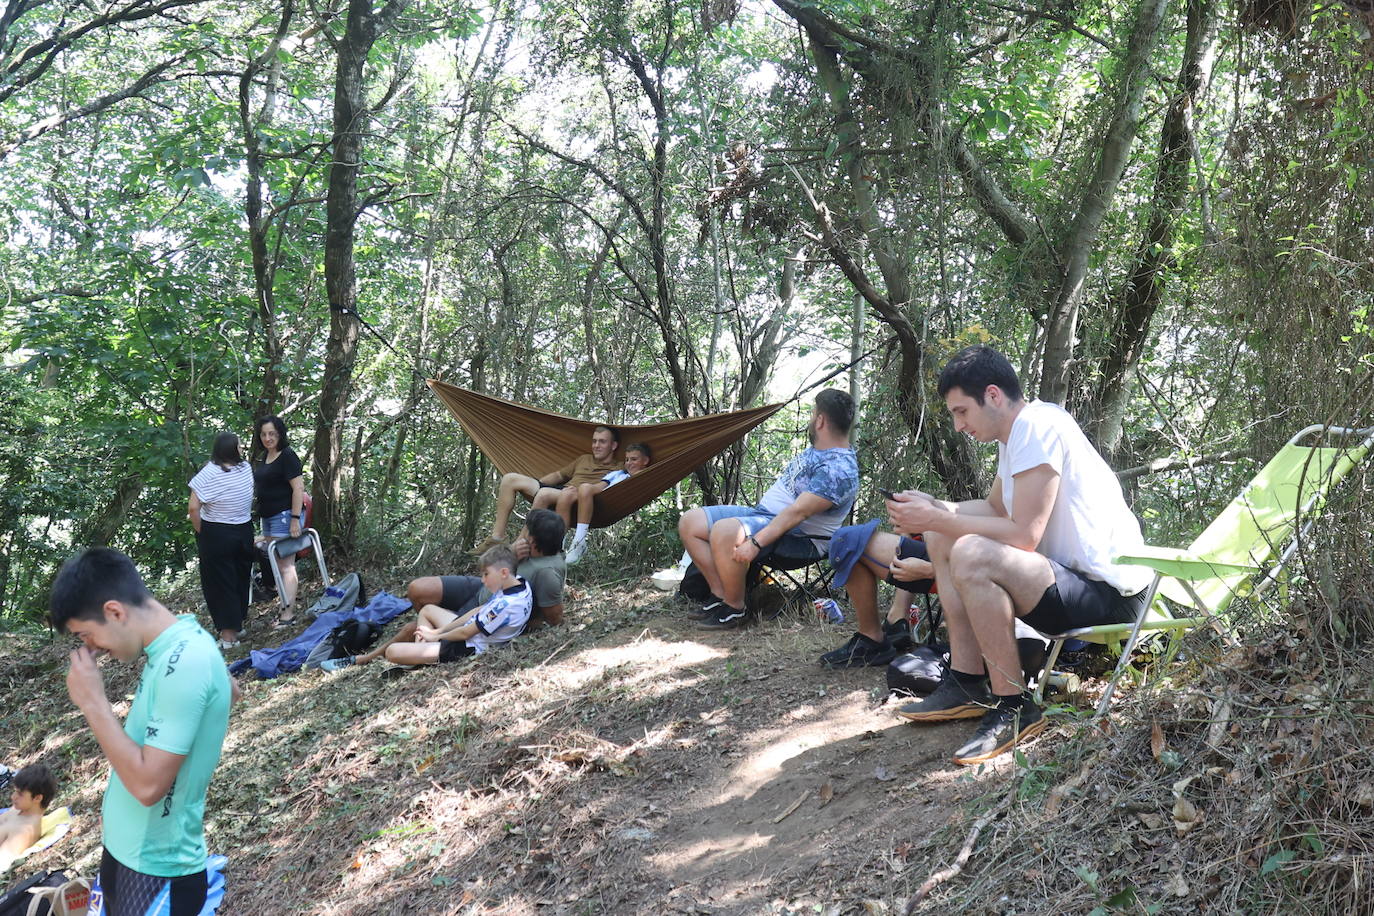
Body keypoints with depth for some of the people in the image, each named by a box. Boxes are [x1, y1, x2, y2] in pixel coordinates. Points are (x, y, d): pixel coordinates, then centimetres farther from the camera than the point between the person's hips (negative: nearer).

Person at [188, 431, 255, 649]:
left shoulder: (209, 473, -15)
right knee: (241, 579, 18)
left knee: (220, 583, 3)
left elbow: (193, 508, -20)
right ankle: (238, 624, 30)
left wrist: (200, 532, -6)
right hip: (244, 531, 4)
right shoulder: (246, 468, -4)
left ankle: (228, 634, 3)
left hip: (216, 535, -4)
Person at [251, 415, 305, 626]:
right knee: (274, 563, 11)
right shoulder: (262, 458, 15)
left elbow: (298, 488, -17)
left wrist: (295, 519, -22)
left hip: (285, 515, -9)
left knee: (285, 564, -8)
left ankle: (289, 613, -6)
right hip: (268, 517, 9)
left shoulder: (287, 456, -12)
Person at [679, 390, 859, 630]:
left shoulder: (839, 470, -21)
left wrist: (756, 542, -34)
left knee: (725, 531, -36)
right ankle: (720, 594, -2)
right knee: (690, 522, 1)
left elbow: (798, 512, -29)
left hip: (797, 538, -11)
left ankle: (735, 610, -18)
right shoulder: (818, 449, 13)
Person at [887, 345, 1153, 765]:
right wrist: (934, 509, 5)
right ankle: (968, 684, 8)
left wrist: (935, 519, -17)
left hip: (1109, 592, -11)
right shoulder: (1018, 431, 12)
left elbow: (1024, 535, -24)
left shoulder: (1038, 427, -18)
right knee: (943, 538, 10)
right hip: (1072, 571, 11)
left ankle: (1014, 708, -16)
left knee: (971, 555, -31)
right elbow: (995, 508, 23)